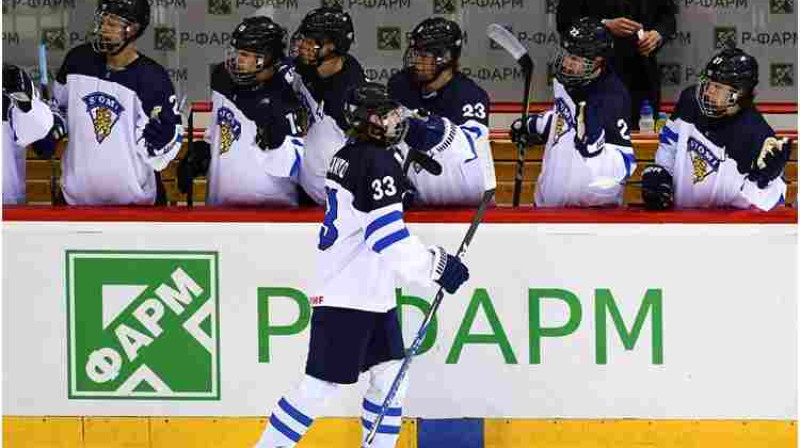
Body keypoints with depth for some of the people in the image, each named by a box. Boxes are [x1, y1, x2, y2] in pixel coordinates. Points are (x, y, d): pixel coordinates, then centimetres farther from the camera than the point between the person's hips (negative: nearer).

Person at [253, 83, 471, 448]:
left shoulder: (347, 157, 13)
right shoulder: (378, 164, -17)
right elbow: (388, 237, -24)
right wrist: (436, 267, -19)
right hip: (348, 297, -10)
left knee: (390, 375, 11)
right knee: (324, 384, -8)